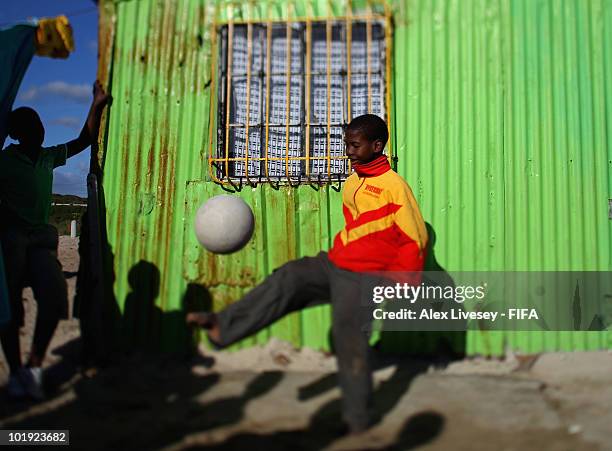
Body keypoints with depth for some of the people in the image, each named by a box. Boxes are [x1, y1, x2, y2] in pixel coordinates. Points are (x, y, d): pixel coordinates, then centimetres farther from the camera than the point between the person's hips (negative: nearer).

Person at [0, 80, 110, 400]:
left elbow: (84, 140, 23)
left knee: (54, 296, -16)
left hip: (41, 237, 4)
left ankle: (34, 365, -3)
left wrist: (97, 105, 20)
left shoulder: (48, 157, 14)